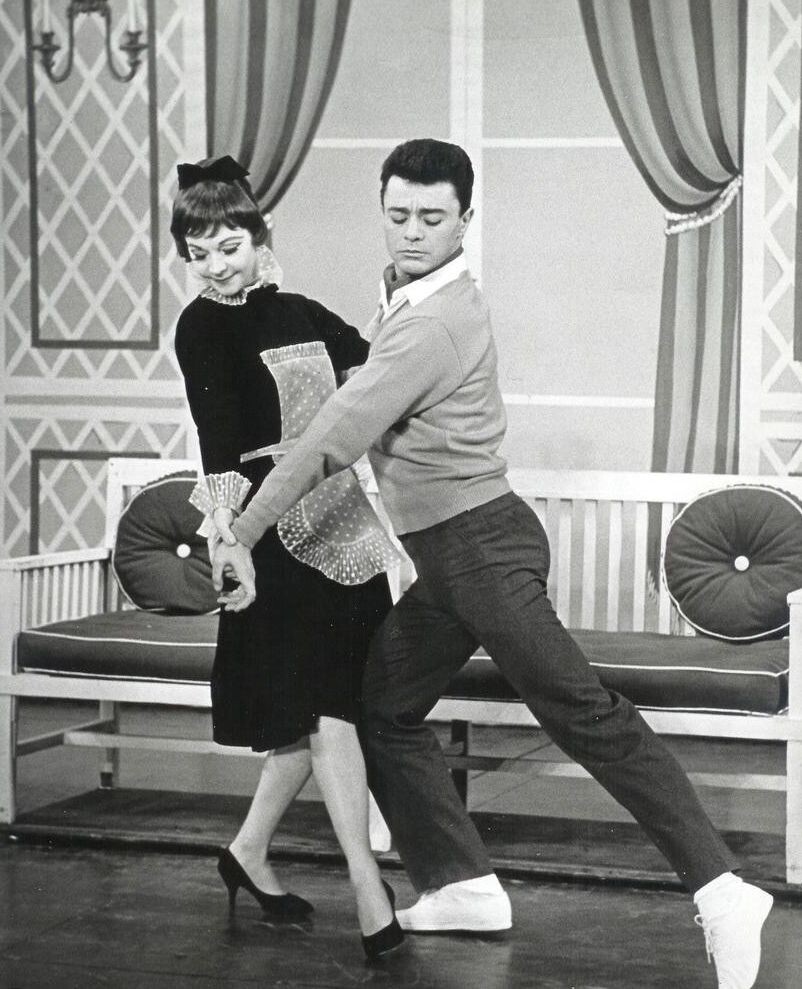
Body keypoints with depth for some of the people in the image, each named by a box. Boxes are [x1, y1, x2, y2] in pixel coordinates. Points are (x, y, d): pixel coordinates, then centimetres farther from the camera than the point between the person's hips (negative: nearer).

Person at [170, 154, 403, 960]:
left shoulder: (300, 315, 13)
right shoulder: (203, 326, -6)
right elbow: (215, 411, -22)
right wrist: (224, 480, -39)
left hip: (342, 523, 7)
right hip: (279, 530, -7)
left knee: (322, 708, 11)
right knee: (326, 709, -9)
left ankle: (250, 851, 29)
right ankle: (371, 897, -8)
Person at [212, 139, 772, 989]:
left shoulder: (432, 326, -17)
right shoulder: (410, 296, 14)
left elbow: (332, 440, -19)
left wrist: (242, 536, -16)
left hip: (481, 546, -10)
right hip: (449, 559, 10)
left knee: (584, 715, -13)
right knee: (383, 710, 11)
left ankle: (717, 888, -15)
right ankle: (462, 885, 15)